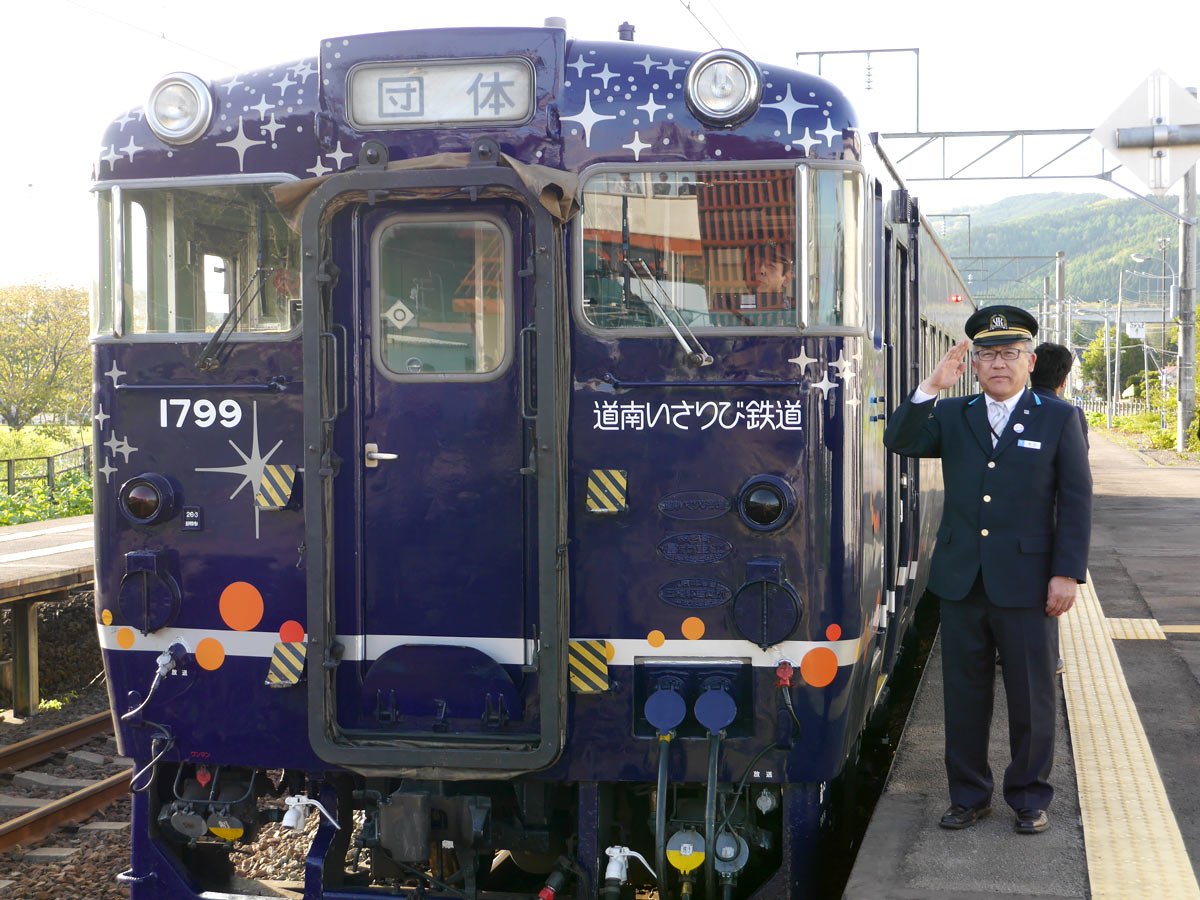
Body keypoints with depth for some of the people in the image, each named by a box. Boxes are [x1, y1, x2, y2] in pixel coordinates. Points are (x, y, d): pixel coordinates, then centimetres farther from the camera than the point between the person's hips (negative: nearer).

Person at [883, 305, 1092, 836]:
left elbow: (1076, 501, 0)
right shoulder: (952, 416, 10)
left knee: (1031, 696, 5)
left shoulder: (1058, 420, 2)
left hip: (1026, 585, -2)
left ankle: (1030, 797, 20)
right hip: (961, 581, 3)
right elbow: (900, 442, -4)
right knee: (964, 693, 9)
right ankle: (969, 795, 22)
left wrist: (1067, 573, -7)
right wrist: (931, 388, -15)